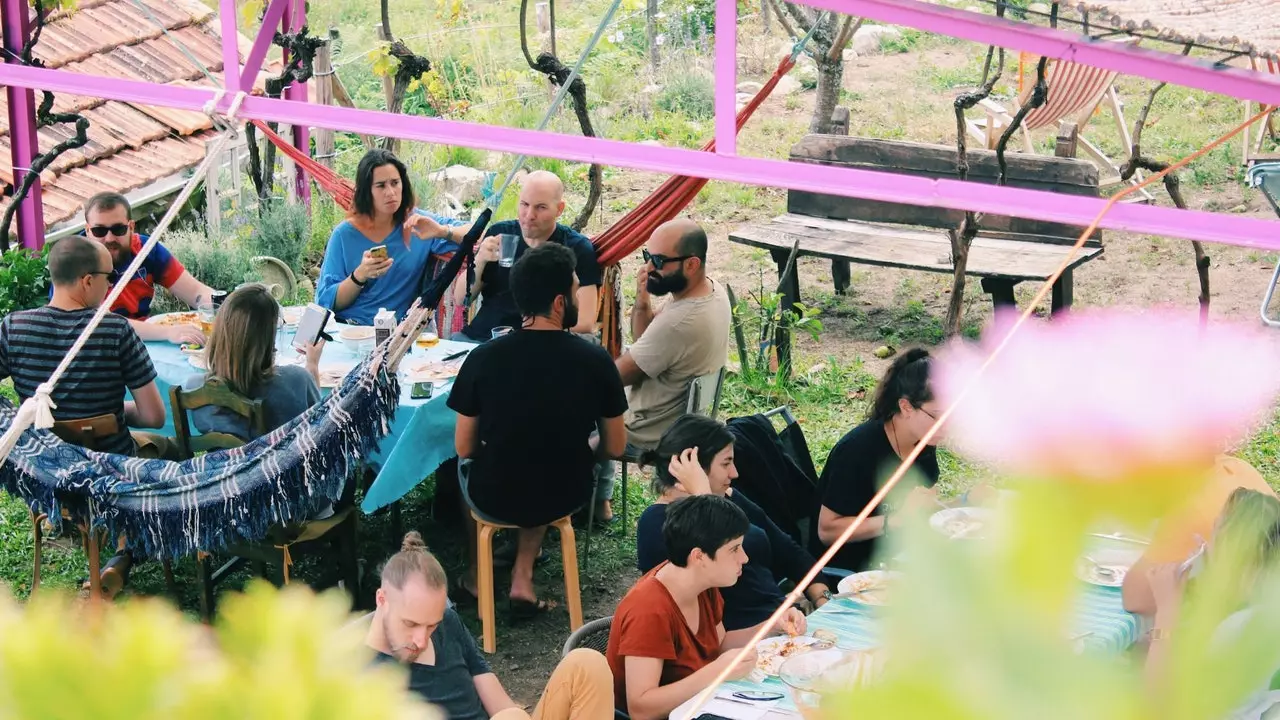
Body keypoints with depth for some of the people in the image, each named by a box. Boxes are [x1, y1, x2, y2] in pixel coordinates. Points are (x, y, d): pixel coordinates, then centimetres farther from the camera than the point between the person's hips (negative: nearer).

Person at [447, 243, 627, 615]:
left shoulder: (483, 358, -18)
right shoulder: (596, 360, -16)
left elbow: (465, 448, -8)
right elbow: (614, 447, -5)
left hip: (493, 499, 0)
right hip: (566, 497, 1)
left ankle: (477, 571, 43)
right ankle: (523, 577, 25)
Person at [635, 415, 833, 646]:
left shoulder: (729, 499, 15)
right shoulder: (657, 521, -9)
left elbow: (789, 553, 18)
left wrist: (824, 599, 4)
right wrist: (701, 495, -23)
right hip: (739, 641, -8)